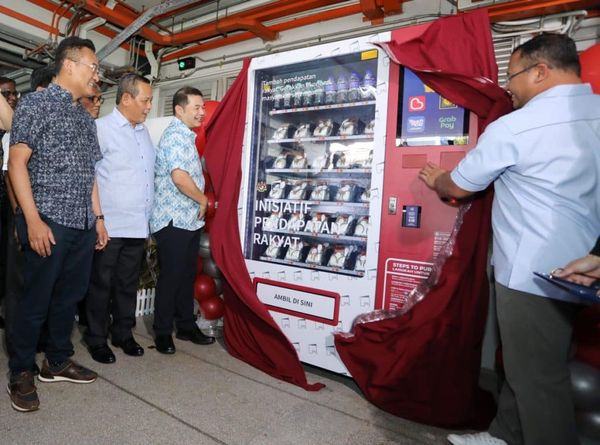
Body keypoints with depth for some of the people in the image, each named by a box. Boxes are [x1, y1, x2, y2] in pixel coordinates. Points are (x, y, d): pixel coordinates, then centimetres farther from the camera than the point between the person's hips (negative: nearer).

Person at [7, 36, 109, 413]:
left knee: (71, 295, 14)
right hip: (49, 221, -7)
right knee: (36, 299, 3)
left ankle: (58, 361, 30)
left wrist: (98, 217, 15)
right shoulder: (36, 104, -3)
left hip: (83, 224, 7)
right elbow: (17, 163, -10)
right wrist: (33, 220, -17)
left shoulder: (86, 117, 17)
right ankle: (21, 373, 21)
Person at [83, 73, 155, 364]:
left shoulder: (144, 132, 15)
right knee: (101, 284, 8)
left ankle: (123, 334, 29)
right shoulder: (102, 129, -7)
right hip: (109, 226, -6)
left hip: (138, 226, 6)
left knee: (128, 284, 15)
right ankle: (96, 340, 23)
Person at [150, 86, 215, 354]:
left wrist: (201, 202, 17)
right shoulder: (175, 135, -13)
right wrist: (203, 199, -12)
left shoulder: (187, 137, 18)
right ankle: (163, 331, 16)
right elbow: (179, 176, -26)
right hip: (173, 220, -9)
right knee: (170, 276, 1)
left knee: (187, 274, 14)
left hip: (190, 219, 9)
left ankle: (186, 326, 26)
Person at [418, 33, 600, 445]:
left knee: (537, 377, 7)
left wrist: (435, 180, 18)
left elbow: (459, 187, -4)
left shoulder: (514, 127, -16)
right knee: (526, 364, 21)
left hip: (532, 273, -8)